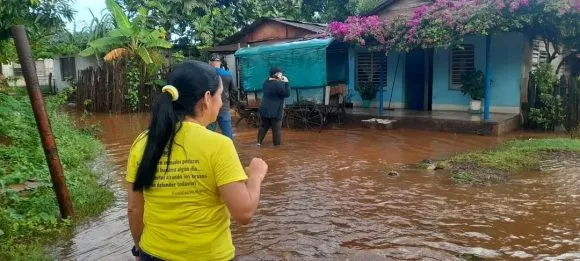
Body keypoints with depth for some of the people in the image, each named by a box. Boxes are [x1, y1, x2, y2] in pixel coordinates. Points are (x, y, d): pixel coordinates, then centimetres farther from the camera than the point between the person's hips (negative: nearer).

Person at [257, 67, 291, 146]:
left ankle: (259, 142, 18)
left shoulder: (266, 82, 8)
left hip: (264, 109, 7)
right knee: (276, 128, 1)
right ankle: (277, 144, 6)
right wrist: (286, 82, -10)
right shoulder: (279, 84, -18)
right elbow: (287, 94, -14)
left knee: (263, 126, 16)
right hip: (275, 110, -7)